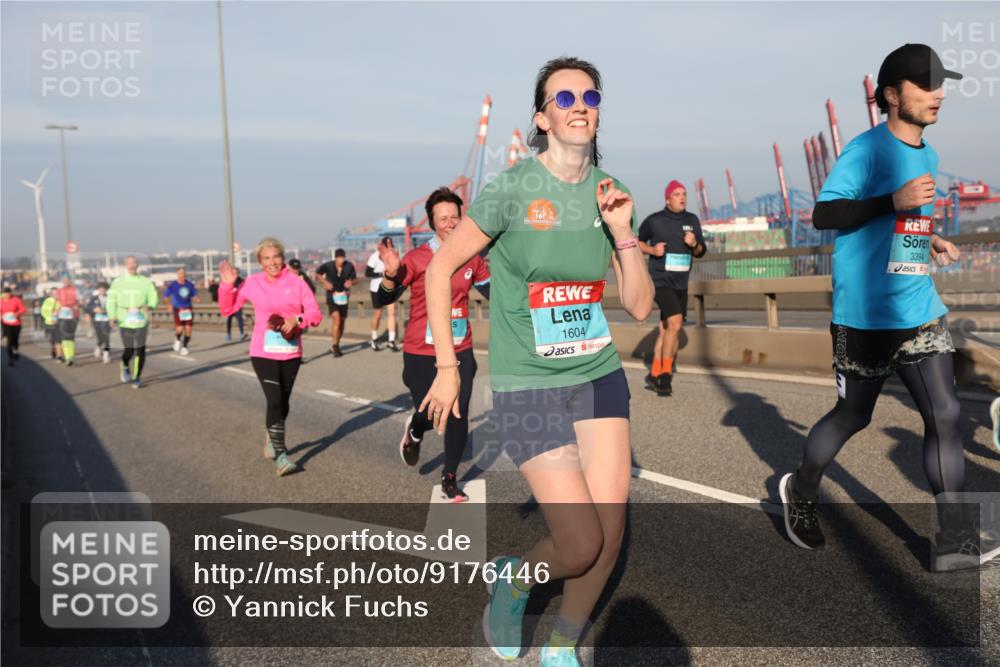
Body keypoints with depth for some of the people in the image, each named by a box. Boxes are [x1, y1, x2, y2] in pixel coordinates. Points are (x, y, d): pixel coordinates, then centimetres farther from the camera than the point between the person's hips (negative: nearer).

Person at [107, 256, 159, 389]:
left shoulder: (146, 282, 6)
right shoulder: (118, 282, 4)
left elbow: (153, 297, 3)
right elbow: (111, 300, 2)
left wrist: (150, 306, -19)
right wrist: (112, 316, -12)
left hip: (141, 320, 1)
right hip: (125, 321, -1)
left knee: (140, 349, -3)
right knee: (129, 349, -5)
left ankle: (137, 378, 10)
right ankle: (124, 367, 29)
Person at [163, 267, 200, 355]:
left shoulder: (190, 285, 4)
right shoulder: (172, 285, -3)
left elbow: (194, 296, 10)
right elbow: (165, 296, 3)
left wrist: (197, 299, -12)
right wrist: (169, 305, -12)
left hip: (188, 310, 3)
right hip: (177, 309, -3)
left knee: (188, 329, -3)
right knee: (180, 329, -15)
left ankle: (184, 347, 15)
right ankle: (177, 340, 20)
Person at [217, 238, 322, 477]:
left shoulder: (296, 283, -2)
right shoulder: (252, 283, -1)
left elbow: (316, 314, -3)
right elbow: (227, 309, 8)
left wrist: (298, 319, -22)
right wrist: (227, 285, -6)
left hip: (291, 353, 2)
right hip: (263, 353, -2)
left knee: (283, 402, 14)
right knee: (275, 401, -14)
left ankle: (271, 438, 40)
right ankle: (280, 456, -10)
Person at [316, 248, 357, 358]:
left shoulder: (349, 266, -6)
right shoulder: (328, 266, -10)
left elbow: (354, 278, 7)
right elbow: (318, 274, 6)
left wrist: (351, 282, -15)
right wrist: (325, 282, -10)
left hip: (343, 296, 3)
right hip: (332, 296, -3)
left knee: (342, 321, 9)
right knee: (336, 318, -20)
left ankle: (336, 346, 26)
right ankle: (335, 346, -14)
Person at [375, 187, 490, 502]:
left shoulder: (471, 257, 2)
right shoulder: (417, 259, -11)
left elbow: (491, 291, 17)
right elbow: (383, 300, -12)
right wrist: (391, 274, -31)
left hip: (460, 351, 3)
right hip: (422, 353, -3)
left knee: (458, 416, 2)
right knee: (430, 416, 2)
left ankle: (449, 479, 22)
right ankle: (414, 431, 41)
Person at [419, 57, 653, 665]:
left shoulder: (608, 192, 3)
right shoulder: (511, 190, -11)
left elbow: (640, 306, 4)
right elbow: (441, 267, -4)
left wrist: (623, 232, -10)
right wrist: (448, 366, -6)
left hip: (600, 375, 5)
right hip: (528, 387, -5)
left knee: (610, 532, 2)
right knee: (581, 546, -7)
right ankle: (514, 579, 28)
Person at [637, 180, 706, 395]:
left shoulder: (692, 220, 7)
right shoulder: (654, 220, -5)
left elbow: (701, 251, 13)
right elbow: (636, 241, 7)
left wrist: (694, 244, -9)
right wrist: (652, 250, -11)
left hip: (681, 285, 6)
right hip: (661, 281, -6)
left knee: (666, 329, 11)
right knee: (675, 323, -20)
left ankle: (655, 375, 22)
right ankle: (665, 374, -9)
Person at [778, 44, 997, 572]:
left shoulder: (927, 155, 14)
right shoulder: (866, 148, -11)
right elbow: (823, 215, -19)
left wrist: (928, 241, 10)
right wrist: (895, 201, -28)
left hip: (921, 312, 7)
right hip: (864, 316, -7)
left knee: (945, 414, -1)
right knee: (853, 416, 8)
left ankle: (955, 537, 5)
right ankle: (800, 492, 32)